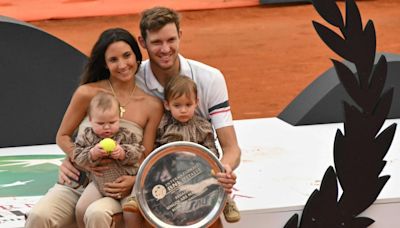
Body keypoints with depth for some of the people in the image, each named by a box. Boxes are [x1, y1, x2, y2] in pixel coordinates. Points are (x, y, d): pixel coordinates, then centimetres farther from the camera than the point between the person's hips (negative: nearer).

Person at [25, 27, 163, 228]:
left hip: (113, 189, 0)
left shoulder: (152, 106, 2)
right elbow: (62, 136, 8)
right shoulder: (87, 94, -2)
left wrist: (133, 181, -16)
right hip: (75, 183, 0)